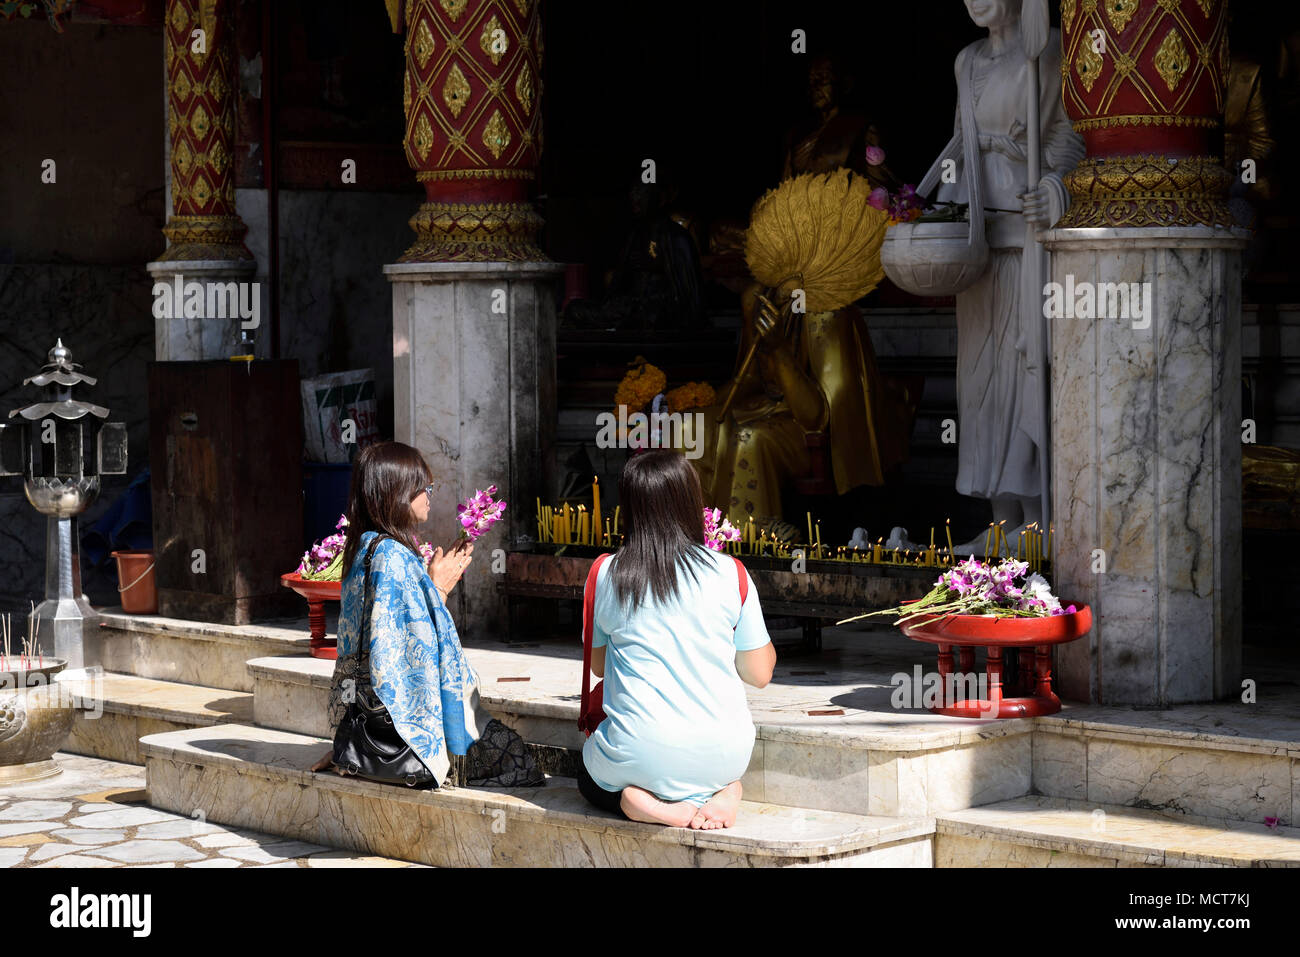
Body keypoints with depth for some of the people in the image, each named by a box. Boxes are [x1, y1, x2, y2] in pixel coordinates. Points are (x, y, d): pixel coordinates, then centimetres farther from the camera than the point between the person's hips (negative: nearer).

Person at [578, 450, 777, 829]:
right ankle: (722, 791, 2)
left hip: (642, 756, -1)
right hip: (724, 753, 2)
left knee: (589, 776, 32)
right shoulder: (730, 574, -6)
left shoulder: (606, 575, -6)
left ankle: (645, 802, -3)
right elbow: (760, 674, 4)